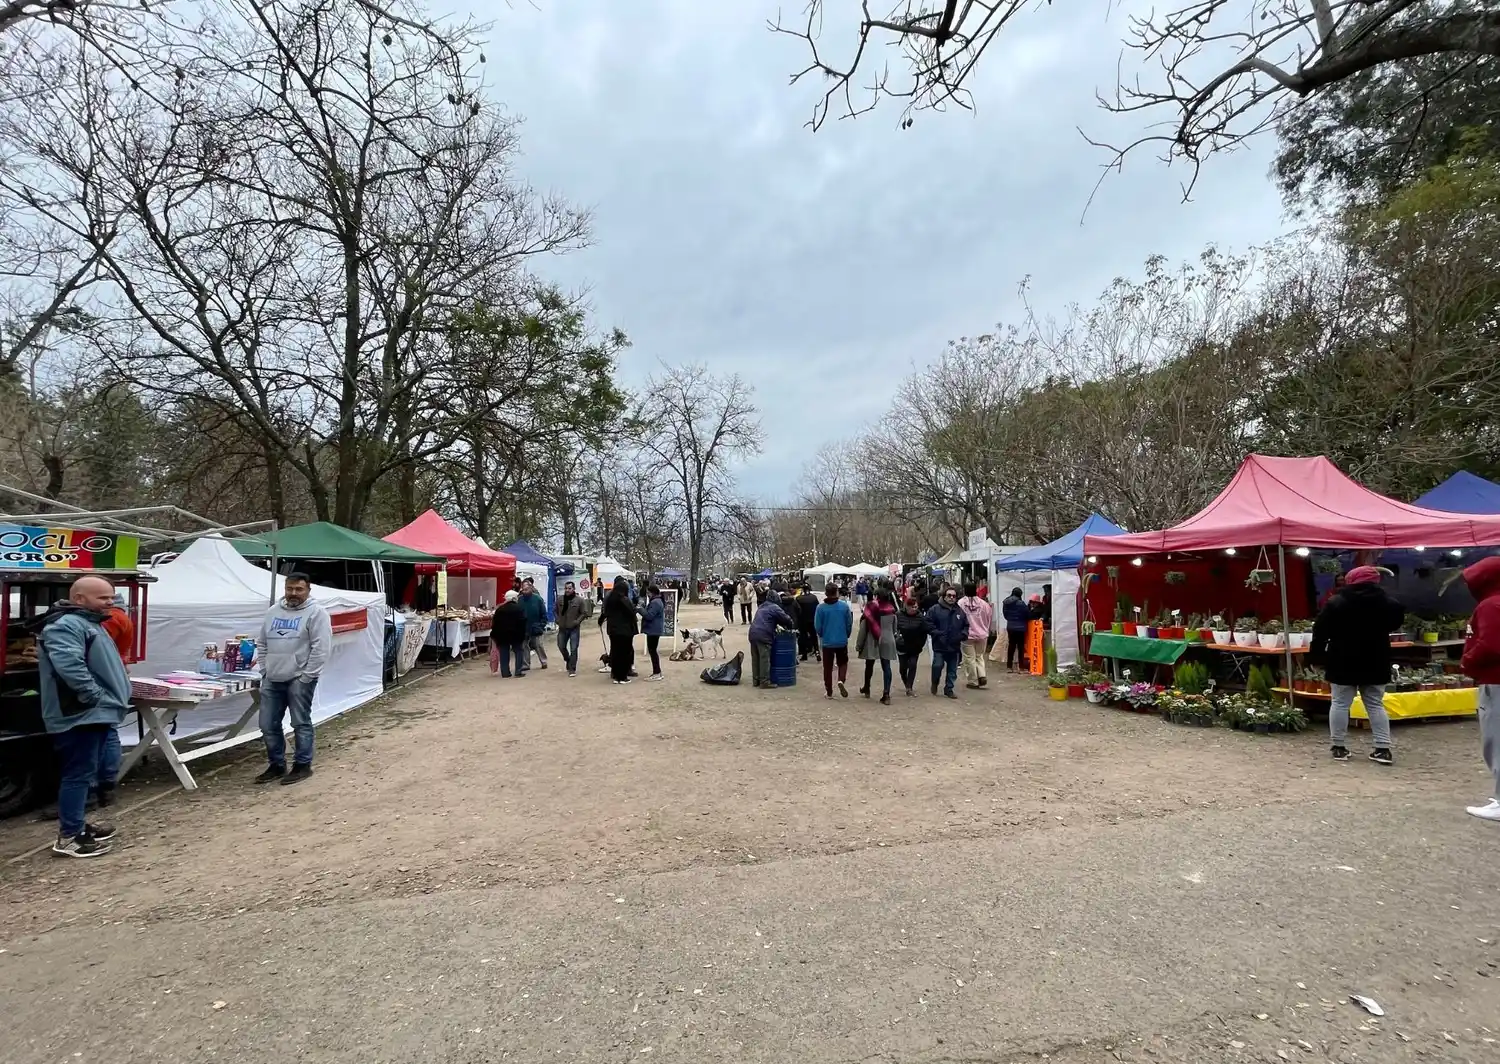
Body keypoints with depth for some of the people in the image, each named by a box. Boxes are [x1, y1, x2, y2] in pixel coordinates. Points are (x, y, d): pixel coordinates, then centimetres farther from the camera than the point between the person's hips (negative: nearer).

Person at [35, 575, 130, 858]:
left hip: (94, 714, 11)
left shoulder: (87, 622, 18)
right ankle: (68, 837, 0)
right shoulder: (64, 625, -17)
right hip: (80, 715, -11)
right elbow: (69, 666, -31)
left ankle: (75, 824, 28)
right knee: (79, 773, -6)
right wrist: (96, 696, -22)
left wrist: (108, 701, 21)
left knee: (87, 772, 18)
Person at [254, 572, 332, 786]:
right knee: (268, 725, 11)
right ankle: (276, 765, 25)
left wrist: (307, 676, -14)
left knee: (301, 724, 0)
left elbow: (321, 648, -13)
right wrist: (264, 670, 10)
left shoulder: (316, 613, -8)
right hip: (272, 680, 7)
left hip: (299, 680, -7)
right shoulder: (273, 612, 14)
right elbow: (262, 644, 21)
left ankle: (302, 765, 12)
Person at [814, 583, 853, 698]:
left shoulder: (821, 607, -13)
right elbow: (849, 623, -4)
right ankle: (841, 680, -6)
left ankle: (829, 692, 16)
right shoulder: (844, 605, -9)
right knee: (843, 663, 19)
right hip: (842, 641, 1)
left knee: (828, 667, 12)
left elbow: (817, 626, -8)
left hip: (827, 642, -1)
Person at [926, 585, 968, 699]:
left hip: (954, 646, 4)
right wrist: (937, 634, -16)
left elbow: (966, 625, 18)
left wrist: (963, 634, 0)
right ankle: (935, 684, 19)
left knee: (952, 669, 10)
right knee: (937, 666, -8)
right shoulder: (935, 609, -6)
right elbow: (929, 624, -8)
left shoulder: (959, 611, 9)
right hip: (940, 646, -4)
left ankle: (949, 689, 24)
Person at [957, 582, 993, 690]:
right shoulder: (983, 603, -2)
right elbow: (990, 619, 7)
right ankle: (982, 676, 5)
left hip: (967, 636, -3)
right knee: (979, 656, 21)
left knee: (969, 659, 6)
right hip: (982, 635, 3)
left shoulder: (960, 603, -12)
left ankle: (973, 682, 11)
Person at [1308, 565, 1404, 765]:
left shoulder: (1336, 602, -8)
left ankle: (1338, 747, 9)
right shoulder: (1388, 603, -1)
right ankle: (1383, 749, 8)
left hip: (1343, 663, -2)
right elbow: (1395, 624, 16)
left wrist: (1315, 656, 0)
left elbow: (1321, 632, -7)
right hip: (1375, 664, 3)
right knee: (1376, 705, 11)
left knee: (1340, 704, 5)